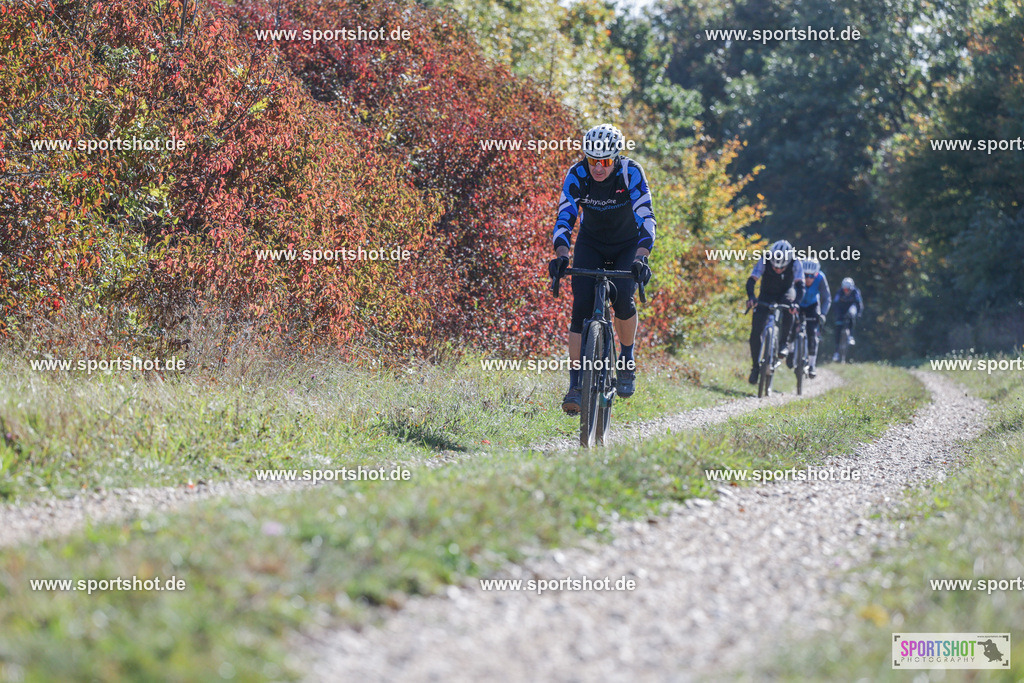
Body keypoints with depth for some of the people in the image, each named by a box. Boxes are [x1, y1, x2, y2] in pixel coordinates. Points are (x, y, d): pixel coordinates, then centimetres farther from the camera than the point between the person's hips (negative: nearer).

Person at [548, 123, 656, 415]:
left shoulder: (631, 173, -26)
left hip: (628, 245, -1)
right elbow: (564, 218, -25)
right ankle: (576, 384, -14)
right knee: (581, 306, -16)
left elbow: (646, 218, -33)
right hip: (590, 244, 1)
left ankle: (627, 359, 2)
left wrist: (641, 258, -48)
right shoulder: (577, 175, -21)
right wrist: (561, 255, -43)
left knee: (622, 299, -25)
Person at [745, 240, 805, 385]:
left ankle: (783, 343, -16)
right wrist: (751, 298, -50)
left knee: (789, 310, -37)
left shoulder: (795, 263, -27)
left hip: (786, 293, -1)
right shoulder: (764, 260, -26)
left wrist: (795, 303, -53)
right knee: (756, 330, -13)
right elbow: (751, 280, -31)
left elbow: (800, 286, -35)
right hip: (767, 294, 1)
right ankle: (755, 366, 1)